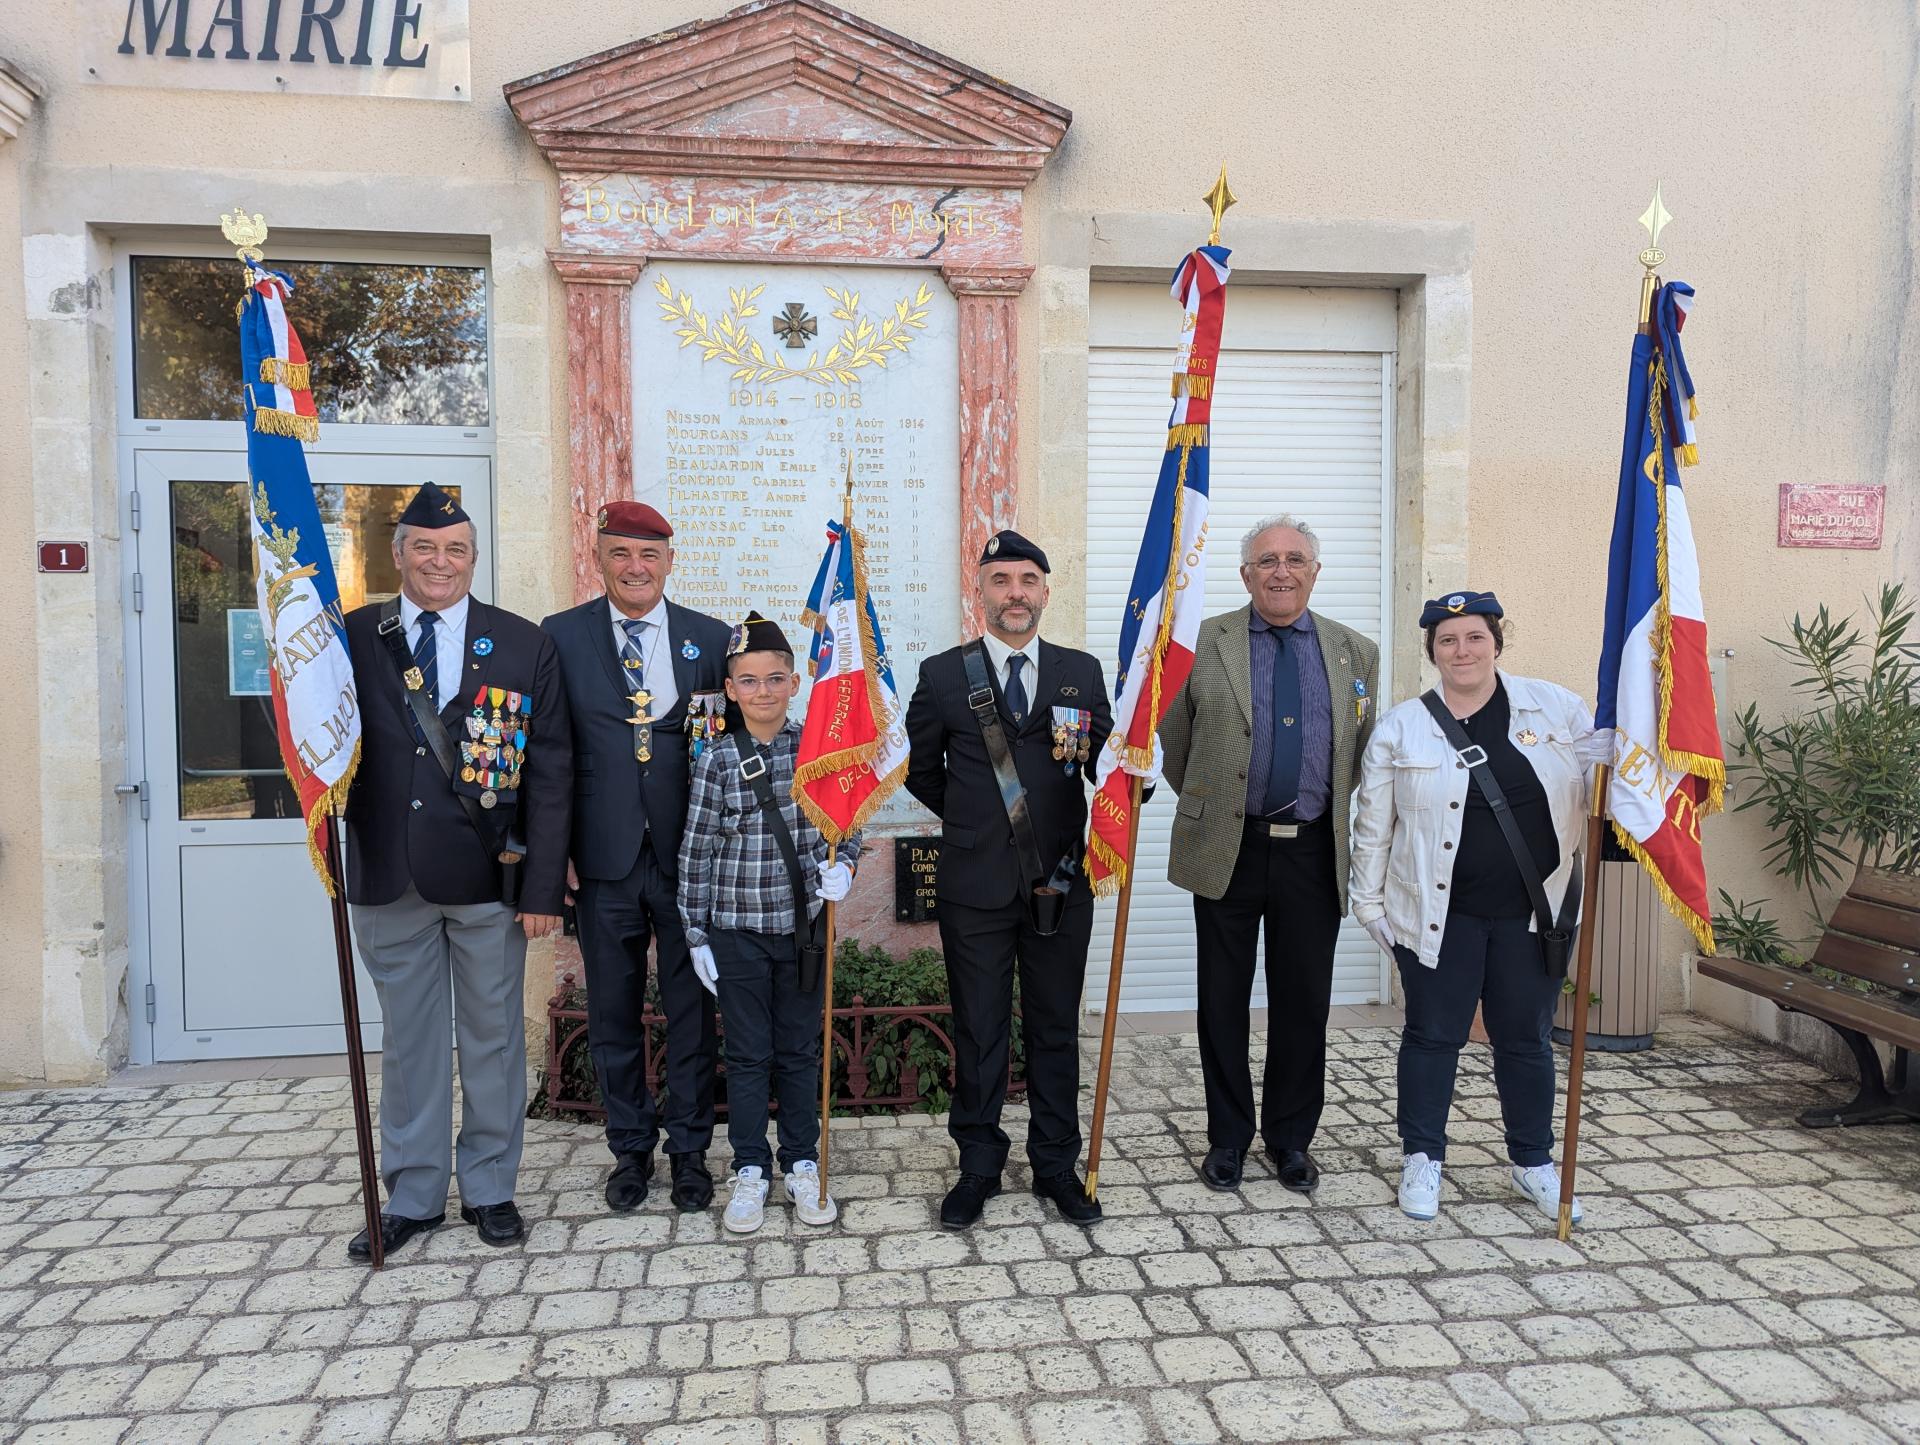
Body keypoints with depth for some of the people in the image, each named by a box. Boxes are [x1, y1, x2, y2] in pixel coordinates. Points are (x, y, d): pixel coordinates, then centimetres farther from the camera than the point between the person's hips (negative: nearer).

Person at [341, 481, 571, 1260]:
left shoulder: (524, 646, -1)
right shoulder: (352, 638, 3)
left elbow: (550, 773, -3)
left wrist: (544, 885, -7)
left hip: (489, 876, -1)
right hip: (390, 877, 1)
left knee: (493, 1037, 11)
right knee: (408, 1039, 14)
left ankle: (489, 1188, 27)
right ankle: (412, 1196, 29)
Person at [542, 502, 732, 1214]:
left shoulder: (710, 638, 3)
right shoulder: (560, 636, 2)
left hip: (689, 855, 0)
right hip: (605, 858, 0)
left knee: (693, 1009, 9)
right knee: (613, 1013, 12)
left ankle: (690, 1149, 25)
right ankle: (630, 1148, 30)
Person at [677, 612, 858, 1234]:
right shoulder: (716, 760, -6)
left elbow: (847, 828, 6)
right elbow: (696, 851, -2)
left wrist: (842, 867, -14)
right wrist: (697, 934, -1)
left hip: (804, 925, 1)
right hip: (737, 930, -1)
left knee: (801, 1050, 12)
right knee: (748, 1054, 9)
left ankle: (801, 1164, 28)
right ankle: (750, 1171, 24)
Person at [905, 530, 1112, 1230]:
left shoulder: (1082, 671, 6)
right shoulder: (942, 674, 2)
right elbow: (920, 769, 12)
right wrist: (973, 819, 10)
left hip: (1061, 883, 1)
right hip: (976, 885, -1)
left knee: (1056, 1028, 12)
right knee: (979, 1032, 9)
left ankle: (1056, 1165, 27)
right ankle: (979, 1166, 24)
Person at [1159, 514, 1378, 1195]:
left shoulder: (1356, 653, 6)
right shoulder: (1202, 643, -1)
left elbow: (1365, 751, 16)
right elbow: (1171, 741, 8)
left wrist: (1333, 814, 14)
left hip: (1314, 853, 2)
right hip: (1227, 849, -1)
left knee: (1304, 1004, 9)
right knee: (1223, 1003, 9)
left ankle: (1292, 1139, 27)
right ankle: (1227, 1138, 25)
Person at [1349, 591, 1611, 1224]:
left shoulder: (1554, 707, 0)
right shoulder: (1401, 728, -2)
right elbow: (1373, 825, 1)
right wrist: (1369, 901, 2)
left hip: (1533, 910, 2)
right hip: (1438, 913, -1)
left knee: (1525, 1037, 15)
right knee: (1433, 1034, 9)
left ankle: (1534, 1161, 32)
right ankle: (1422, 1159, 25)